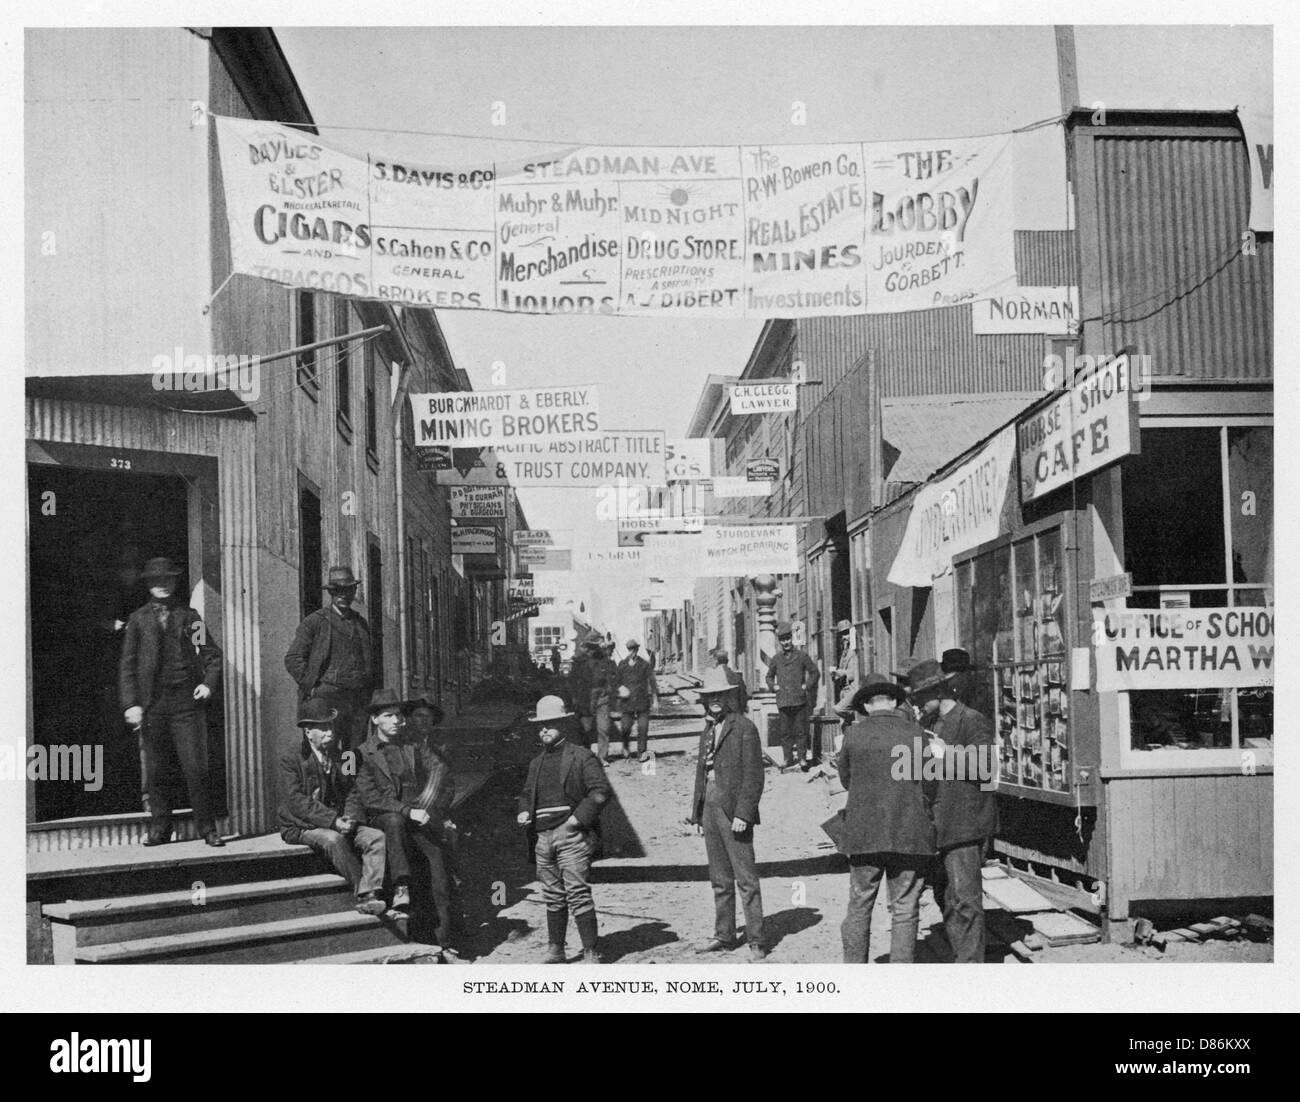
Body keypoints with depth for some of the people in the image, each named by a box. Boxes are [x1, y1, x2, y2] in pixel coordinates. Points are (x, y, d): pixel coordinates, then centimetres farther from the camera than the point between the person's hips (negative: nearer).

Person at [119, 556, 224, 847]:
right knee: (154, 771, 4)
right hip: (151, 705, 1)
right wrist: (130, 704, -3)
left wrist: (209, 682, -4)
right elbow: (127, 666, 6)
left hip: (186, 703, -1)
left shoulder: (188, 616, 11)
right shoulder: (138, 620, 9)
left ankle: (207, 827, 3)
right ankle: (159, 827, 15)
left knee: (196, 768, -5)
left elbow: (212, 654, 13)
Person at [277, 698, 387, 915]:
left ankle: (368, 897, -32)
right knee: (333, 839, -36)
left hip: (339, 824, 5)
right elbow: (296, 802, -15)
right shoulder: (291, 759, -5)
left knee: (377, 836, -20)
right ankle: (362, 889, -27)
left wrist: (350, 819, -11)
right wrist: (333, 821, -24)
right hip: (302, 828, -5)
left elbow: (352, 793, 12)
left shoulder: (339, 756, 14)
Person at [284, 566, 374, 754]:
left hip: (358, 701, 5)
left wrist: (366, 687, 15)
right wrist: (312, 688, -8)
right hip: (328, 697, -5)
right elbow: (292, 659, -3)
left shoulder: (361, 623, 17)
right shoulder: (315, 622, 0)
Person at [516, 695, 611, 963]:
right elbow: (526, 794, 29)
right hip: (542, 837, 6)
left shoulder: (581, 757, -2)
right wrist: (524, 812, 8)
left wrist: (578, 818, -15)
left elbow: (600, 792, -9)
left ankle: (590, 953, -6)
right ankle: (555, 950, 22)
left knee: (578, 894, -9)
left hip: (571, 834, -6)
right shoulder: (536, 763, 18)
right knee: (552, 896, 13)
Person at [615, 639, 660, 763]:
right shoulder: (622, 665, 6)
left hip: (642, 701, -1)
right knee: (626, 727, -1)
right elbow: (616, 681, 14)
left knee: (643, 727, -5)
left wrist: (655, 699, -2)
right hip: (627, 701, 1)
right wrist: (621, 688, -8)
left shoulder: (644, 664, 1)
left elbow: (652, 681, 2)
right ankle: (625, 747, 26)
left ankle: (642, 751, 7)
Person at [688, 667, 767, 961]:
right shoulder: (708, 731, 16)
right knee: (719, 879, 13)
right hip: (710, 809, 7)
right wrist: (697, 813, 15)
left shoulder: (744, 728, -6)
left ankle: (756, 940, 1)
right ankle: (724, 935, 21)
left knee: (746, 878, -4)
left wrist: (743, 813, -16)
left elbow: (754, 776, -11)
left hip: (734, 811, -7)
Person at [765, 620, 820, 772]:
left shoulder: (802, 656, 4)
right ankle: (788, 759, 9)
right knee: (785, 732, 3)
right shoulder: (776, 659, 11)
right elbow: (769, 676, 24)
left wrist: (807, 686, 0)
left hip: (799, 700, -2)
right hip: (783, 701, 2)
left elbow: (815, 673, 10)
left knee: (801, 731, -1)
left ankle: (802, 758, 6)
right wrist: (773, 687, 7)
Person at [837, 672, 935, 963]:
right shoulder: (916, 734, -1)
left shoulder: (854, 734, -1)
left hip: (864, 833, 0)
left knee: (859, 907, 10)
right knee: (905, 911, 6)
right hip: (910, 835, 0)